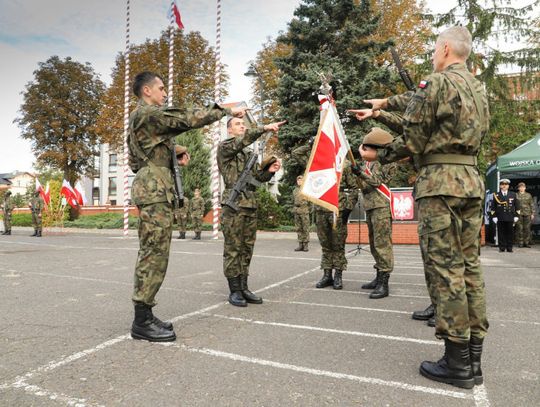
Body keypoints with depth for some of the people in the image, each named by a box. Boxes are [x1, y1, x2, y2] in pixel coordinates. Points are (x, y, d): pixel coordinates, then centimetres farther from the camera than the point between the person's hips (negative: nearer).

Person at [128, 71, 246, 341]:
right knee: (155, 253, -11)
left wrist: (174, 155, 18)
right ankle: (142, 321, -6)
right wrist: (226, 110, -3)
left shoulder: (138, 118, 25)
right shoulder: (149, 113, -6)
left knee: (150, 253, 9)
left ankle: (144, 316, 14)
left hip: (148, 185, 11)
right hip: (154, 189, -11)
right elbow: (188, 119, -12)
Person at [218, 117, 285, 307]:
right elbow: (242, 140, -19)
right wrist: (264, 128, -27)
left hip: (251, 205, 7)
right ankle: (234, 291, 3)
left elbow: (257, 177, 18)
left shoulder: (249, 153, 22)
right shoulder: (224, 147, 1)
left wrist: (269, 170, -1)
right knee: (233, 249, -3)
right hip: (234, 204, -7)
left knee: (247, 249, 8)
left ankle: (243, 288, 15)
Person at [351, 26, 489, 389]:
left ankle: (457, 362, 2)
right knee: (470, 266, 8)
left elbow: (413, 141, -9)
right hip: (472, 180, 8)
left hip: (440, 182, -8)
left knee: (445, 269, -5)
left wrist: (379, 156, 7)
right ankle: (473, 358, 14)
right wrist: (379, 114, 23)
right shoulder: (479, 88, 20)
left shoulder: (436, 83, -6)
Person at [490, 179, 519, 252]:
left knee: (510, 233, 3)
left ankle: (510, 247, 10)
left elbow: (517, 206, 11)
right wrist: (494, 216, -1)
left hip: (510, 218, 1)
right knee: (501, 233, 1)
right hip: (500, 218, -1)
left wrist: (516, 216, 4)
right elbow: (493, 207, 5)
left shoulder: (513, 195, 11)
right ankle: (502, 247, 7)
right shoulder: (496, 195, 6)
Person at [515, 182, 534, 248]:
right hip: (519, 214, -2)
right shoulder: (516, 195, 5)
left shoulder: (528, 195, 10)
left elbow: (532, 205, 11)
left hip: (527, 214, 2)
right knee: (519, 228, -3)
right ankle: (520, 243, 3)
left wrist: (532, 213, 4)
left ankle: (527, 242, 8)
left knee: (527, 228, 1)